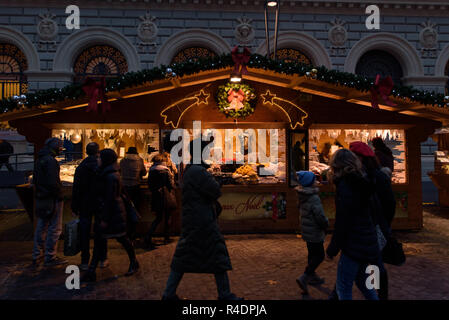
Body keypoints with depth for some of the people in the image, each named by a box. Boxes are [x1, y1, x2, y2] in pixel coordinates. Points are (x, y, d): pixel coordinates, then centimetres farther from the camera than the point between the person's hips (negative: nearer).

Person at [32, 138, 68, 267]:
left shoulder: (39, 160, 13)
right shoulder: (50, 161, -18)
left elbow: (35, 180, 19)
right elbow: (53, 182, -24)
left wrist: (39, 192, 18)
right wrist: (59, 196, -14)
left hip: (40, 198, 10)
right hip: (52, 199, -10)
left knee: (41, 227, 17)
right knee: (55, 229, 0)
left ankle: (36, 256, 25)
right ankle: (50, 258, 7)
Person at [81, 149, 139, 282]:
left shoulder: (111, 177, -19)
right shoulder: (106, 174, 10)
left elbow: (110, 199, -21)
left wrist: (105, 219, -20)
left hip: (113, 213, -9)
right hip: (103, 211, 9)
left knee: (122, 238, 6)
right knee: (98, 241, 8)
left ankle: (134, 263, 26)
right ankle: (91, 272, 14)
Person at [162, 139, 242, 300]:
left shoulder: (189, 170, 13)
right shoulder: (198, 172, -18)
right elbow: (216, 192, -18)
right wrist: (212, 180, 0)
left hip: (190, 221, 10)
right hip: (203, 222, -10)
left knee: (183, 258, 13)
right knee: (218, 257, 3)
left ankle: (169, 293, 19)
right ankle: (225, 295, 15)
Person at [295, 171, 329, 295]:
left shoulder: (302, 197, 4)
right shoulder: (314, 198, -23)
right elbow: (320, 216, -26)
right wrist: (326, 224, -3)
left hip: (306, 231, 9)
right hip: (314, 232, -9)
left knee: (312, 254, 22)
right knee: (319, 256, 1)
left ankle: (312, 277, 35)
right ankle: (304, 278, -6)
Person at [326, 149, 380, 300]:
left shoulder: (344, 185, -16)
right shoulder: (363, 183, 10)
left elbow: (342, 222, -18)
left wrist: (332, 249, -11)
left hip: (354, 246, -9)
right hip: (369, 243, 9)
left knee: (343, 288, 3)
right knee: (363, 282, 25)